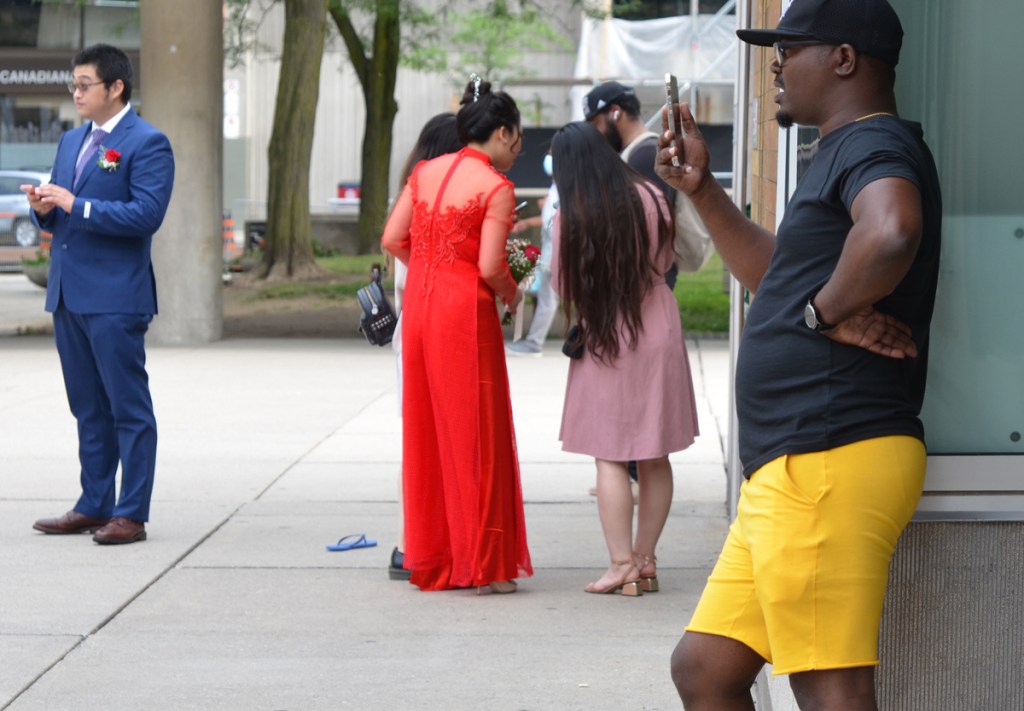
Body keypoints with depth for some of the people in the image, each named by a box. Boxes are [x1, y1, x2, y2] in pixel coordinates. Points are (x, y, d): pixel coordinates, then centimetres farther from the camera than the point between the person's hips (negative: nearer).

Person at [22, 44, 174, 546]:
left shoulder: (147, 144, -8)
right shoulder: (71, 142, 17)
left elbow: (147, 214, -18)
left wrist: (77, 205, -21)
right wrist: (44, 208, -2)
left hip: (115, 297, -8)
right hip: (68, 294, 8)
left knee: (129, 409, -3)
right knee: (88, 409, 13)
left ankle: (132, 514, -1)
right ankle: (94, 506, 20)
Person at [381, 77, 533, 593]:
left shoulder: (426, 172, 9)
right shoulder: (496, 187, -10)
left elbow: (392, 240, 6)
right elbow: (490, 266, -16)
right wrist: (513, 295, 4)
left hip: (418, 306, 7)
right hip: (465, 311, -7)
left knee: (425, 430, 13)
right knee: (475, 434, 1)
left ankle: (430, 558, 20)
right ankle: (483, 564, 4)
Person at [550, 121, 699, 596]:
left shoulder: (571, 216, -12)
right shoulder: (649, 198, -4)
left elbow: (564, 286, -6)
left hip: (605, 339, -3)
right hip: (659, 333, 3)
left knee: (609, 458, 1)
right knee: (655, 458, 9)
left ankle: (622, 564, -3)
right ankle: (645, 560, 14)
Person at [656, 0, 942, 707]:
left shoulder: (874, 144, -10)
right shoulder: (843, 154, 24)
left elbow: (891, 232, -35)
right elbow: (777, 277, 39)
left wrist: (829, 311, -19)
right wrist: (701, 189, 31)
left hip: (829, 461, -11)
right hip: (790, 472, 11)